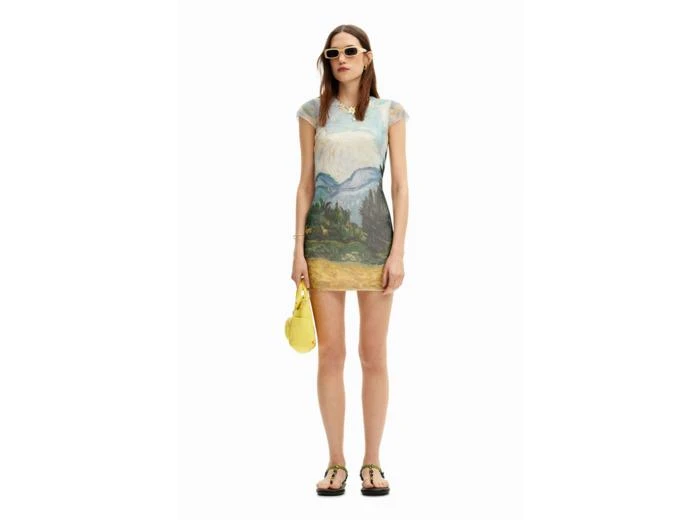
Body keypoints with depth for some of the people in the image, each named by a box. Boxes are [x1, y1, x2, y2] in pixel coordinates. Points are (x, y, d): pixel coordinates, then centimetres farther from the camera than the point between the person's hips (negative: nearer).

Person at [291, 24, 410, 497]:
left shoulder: (389, 113, 5)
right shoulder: (313, 112, 7)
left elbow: (400, 186, 2)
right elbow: (305, 183, 6)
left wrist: (398, 251, -6)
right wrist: (299, 250, 0)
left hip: (374, 237, -1)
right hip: (324, 239, 1)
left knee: (374, 356, 3)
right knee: (331, 354, 2)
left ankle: (372, 462, 14)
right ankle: (336, 463, 12)